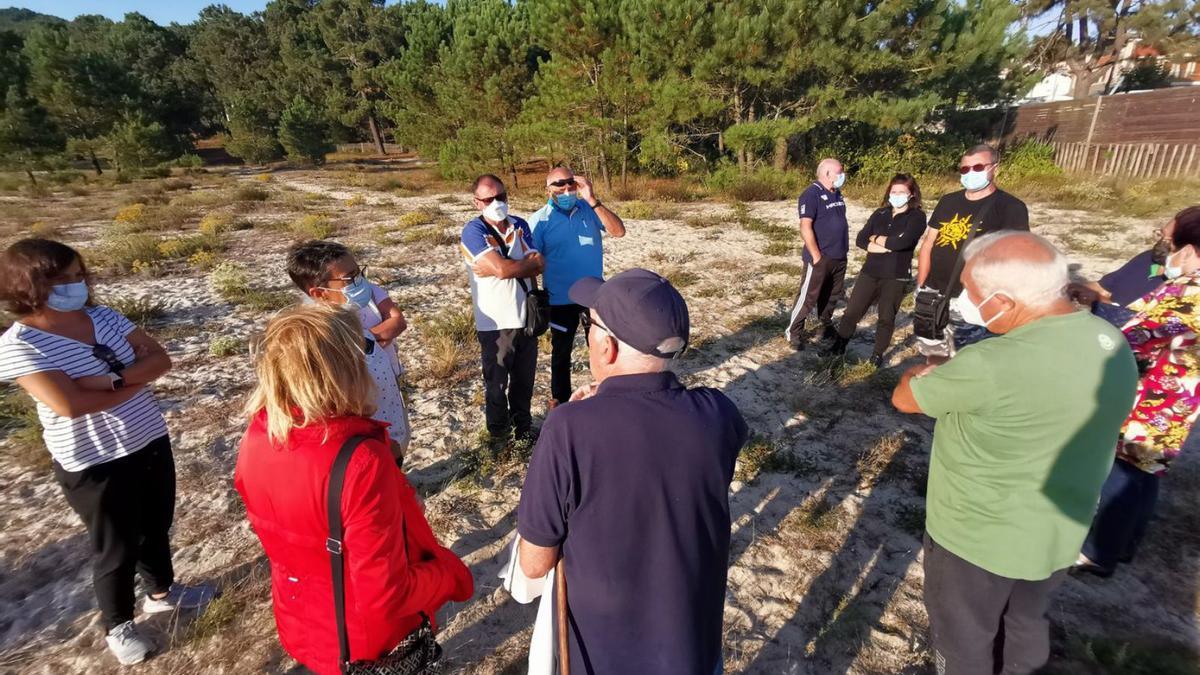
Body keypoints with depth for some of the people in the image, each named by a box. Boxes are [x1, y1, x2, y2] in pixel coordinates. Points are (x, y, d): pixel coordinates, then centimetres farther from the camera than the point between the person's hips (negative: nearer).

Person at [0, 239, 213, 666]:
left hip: (151, 442, 5)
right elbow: (69, 404, -27)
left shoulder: (104, 317, -1)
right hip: (94, 465, -5)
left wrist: (112, 379, -22)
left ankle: (161, 592, 48)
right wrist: (136, 380, -16)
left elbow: (160, 359, -6)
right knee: (116, 549, 12)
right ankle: (118, 626, 37)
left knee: (157, 527, 22)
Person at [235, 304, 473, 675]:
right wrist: (453, 572, -14)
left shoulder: (256, 438, -16)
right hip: (370, 643, -5)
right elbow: (386, 596, -30)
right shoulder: (360, 462, -37)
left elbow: (270, 524, 3)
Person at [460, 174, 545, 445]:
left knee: (524, 378, 18)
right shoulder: (473, 231, -11)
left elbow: (539, 267, -5)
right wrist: (531, 261, -8)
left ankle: (523, 426, 39)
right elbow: (502, 268, -24)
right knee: (497, 382, 12)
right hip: (495, 321, -5)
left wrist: (500, 268, -17)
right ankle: (499, 434, 32)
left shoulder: (520, 225, 6)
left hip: (526, 316, 5)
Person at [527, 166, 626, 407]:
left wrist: (592, 200, -26)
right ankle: (560, 398, 35)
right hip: (561, 299, -2)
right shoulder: (540, 220, -11)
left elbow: (618, 231, -18)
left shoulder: (589, 209, -5)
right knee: (561, 351, 15)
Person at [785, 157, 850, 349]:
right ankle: (793, 332, 7)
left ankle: (826, 325, 32)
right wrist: (817, 256, -21)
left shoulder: (836, 193, 13)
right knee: (808, 296, -3)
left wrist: (845, 247, 18)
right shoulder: (811, 194, -14)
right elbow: (805, 227, -20)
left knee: (832, 295, 16)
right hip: (821, 258, -8)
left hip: (840, 257, 8)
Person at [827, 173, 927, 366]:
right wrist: (886, 247, -14)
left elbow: (902, 242, -21)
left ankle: (878, 354, 22)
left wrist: (877, 239, -6)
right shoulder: (880, 214, 9)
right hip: (870, 271, 4)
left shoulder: (917, 217, -4)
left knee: (887, 318, 7)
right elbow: (860, 240, -1)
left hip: (896, 276, -3)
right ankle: (838, 347, 15)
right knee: (852, 312, 3)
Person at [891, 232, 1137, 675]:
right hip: (1059, 535, 7)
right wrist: (956, 379, 1)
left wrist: (924, 373, 3)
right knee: (1026, 624, 32)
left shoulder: (991, 365, -34)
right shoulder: (1112, 343, -8)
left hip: (978, 538, -7)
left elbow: (904, 398, -18)